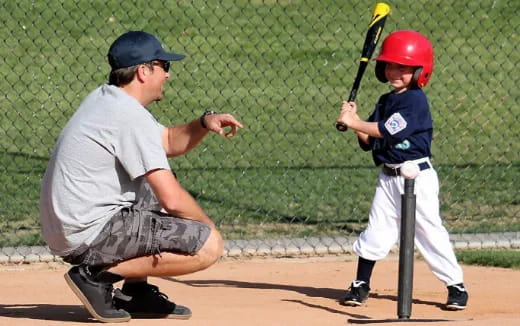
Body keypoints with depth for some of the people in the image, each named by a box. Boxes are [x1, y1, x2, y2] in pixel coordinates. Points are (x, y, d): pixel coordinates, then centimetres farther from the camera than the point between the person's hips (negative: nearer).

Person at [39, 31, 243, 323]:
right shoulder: (131, 117, -16)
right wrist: (208, 226, -1)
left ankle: (136, 292, 18)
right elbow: (172, 200, -19)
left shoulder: (103, 100, 14)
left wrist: (204, 124, 7)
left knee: (161, 186, 29)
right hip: (90, 237, -10)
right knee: (208, 246, -14)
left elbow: (170, 142, 26)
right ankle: (98, 275, -10)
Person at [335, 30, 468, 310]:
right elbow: (368, 142, 11)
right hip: (389, 178, 7)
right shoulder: (385, 102, 12)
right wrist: (355, 123, -6)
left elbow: (389, 131, -22)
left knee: (429, 230, -4)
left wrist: (354, 122, -17)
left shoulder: (415, 100, -13)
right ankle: (361, 285, 15)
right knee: (376, 231, 6)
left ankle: (456, 287, 5)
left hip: (417, 177, -7)